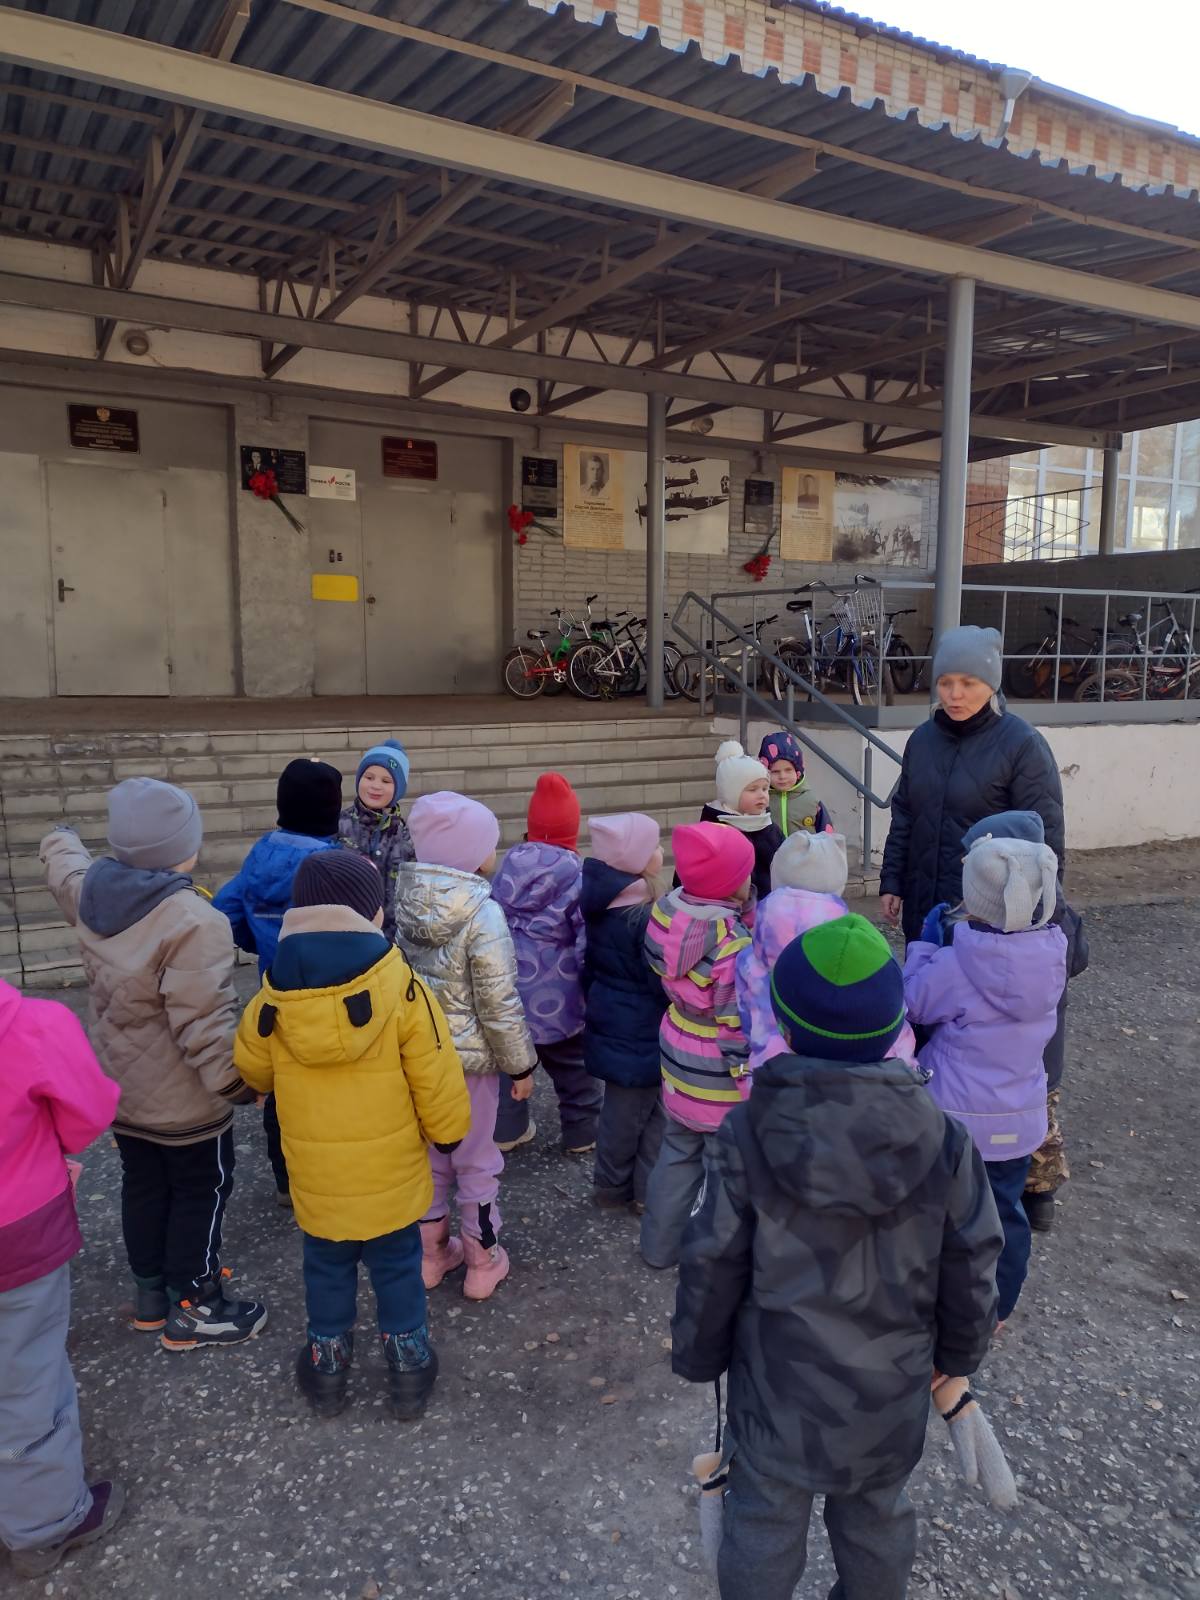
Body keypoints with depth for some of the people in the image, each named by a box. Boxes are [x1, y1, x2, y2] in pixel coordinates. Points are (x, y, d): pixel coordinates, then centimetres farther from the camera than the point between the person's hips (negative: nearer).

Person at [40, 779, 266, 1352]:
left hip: (118, 1086, 8)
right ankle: (192, 1309, 25)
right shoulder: (192, 922, -32)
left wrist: (61, 842, 41)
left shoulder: (90, 893, -7)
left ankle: (150, 1293, 40)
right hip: (183, 1098, -7)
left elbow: (67, 868, 19)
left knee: (143, 1185, 22)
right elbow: (203, 1024, -31)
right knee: (201, 1191, 11)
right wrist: (236, 1083, -20)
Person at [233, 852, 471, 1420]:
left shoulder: (273, 999, -13)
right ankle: (408, 1371, 32)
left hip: (316, 1175, 2)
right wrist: (447, 1130, 3)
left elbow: (252, 1071, 5)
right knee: (397, 1267, 18)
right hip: (391, 1171, -1)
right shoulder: (400, 989, -21)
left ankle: (327, 1370, 38)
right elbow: (436, 1077, -14)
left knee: (327, 1268, 23)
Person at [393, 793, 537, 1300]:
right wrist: (520, 1064, -7)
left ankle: (431, 1252, 37)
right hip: (469, 1056, -5)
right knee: (475, 1159, 12)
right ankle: (482, 1261, 29)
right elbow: (498, 1003, -20)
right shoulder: (482, 911, -24)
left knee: (428, 1152, 21)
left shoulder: (403, 900, -5)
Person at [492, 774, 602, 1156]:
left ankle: (506, 1129, 30)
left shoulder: (509, 862, -1)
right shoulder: (575, 872, -17)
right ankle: (582, 1133, 25)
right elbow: (588, 938, -15)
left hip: (509, 983, 5)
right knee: (574, 1064, 13)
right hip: (556, 992, -4)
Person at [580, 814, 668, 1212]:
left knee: (620, 1106, 19)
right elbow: (664, 980, -21)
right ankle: (649, 1191, 21)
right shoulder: (643, 916, -25)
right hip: (641, 1030, -8)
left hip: (612, 1021, 8)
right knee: (636, 1112, 6)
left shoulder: (601, 905, 2)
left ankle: (612, 1186, 32)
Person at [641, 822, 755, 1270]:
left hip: (678, 1063, 7)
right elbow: (739, 1029, -25)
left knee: (676, 1153, 26)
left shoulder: (666, 914, -11)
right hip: (721, 1081, -7)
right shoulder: (735, 946, -31)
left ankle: (660, 1244, 43)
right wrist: (754, 1085, -14)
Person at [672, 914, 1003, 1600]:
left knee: (764, 1525, 20)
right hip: (893, 1389, 2)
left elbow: (712, 1265, -14)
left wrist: (699, 1355, 4)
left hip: (778, 1383, -2)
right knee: (875, 1517, 27)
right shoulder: (943, 1141, -17)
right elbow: (970, 1267, -5)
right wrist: (957, 1352, 14)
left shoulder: (749, 1134, -23)